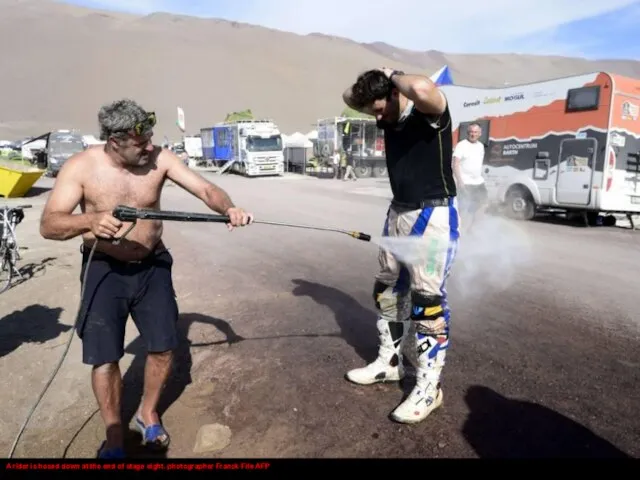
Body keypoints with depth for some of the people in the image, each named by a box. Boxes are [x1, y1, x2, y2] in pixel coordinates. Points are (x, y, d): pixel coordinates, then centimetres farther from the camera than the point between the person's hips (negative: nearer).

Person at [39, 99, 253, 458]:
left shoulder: (160, 159, -10)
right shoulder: (81, 167, -15)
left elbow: (206, 189, -14)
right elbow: (48, 225, -19)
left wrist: (228, 207, -37)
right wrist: (90, 220, -40)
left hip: (153, 266, 2)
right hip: (104, 270, -2)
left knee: (164, 347, 6)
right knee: (105, 359, 0)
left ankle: (149, 413, 34)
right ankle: (114, 435, 24)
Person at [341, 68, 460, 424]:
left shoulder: (431, 112, -15)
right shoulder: (389, 117, 7)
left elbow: (423, 89, -40)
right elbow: (349, 97, 21)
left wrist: (393, 75, -19)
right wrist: (370, 87, 0)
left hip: (434, 215, -9)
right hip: (398, 212, 9)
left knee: (428, 300, -6)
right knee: (388, 289, 14)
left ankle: (429, 388, 7)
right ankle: (390, 362, 31)